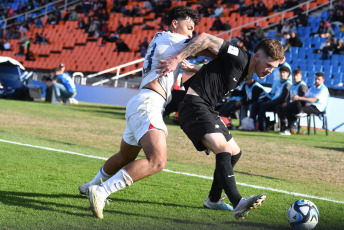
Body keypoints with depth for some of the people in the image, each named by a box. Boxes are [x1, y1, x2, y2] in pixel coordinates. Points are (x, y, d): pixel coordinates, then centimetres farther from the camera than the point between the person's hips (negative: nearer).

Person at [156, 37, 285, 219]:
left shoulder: (247, 72, 13)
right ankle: (238, 203, -36)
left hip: (207, 110, 11)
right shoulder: (239, 58, -16)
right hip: (194, 106, -11)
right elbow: (205, 38, -21)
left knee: (234, 153, 17)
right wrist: (177, 59, -24)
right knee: (223, 149, -26)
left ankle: (213, 199, 32)